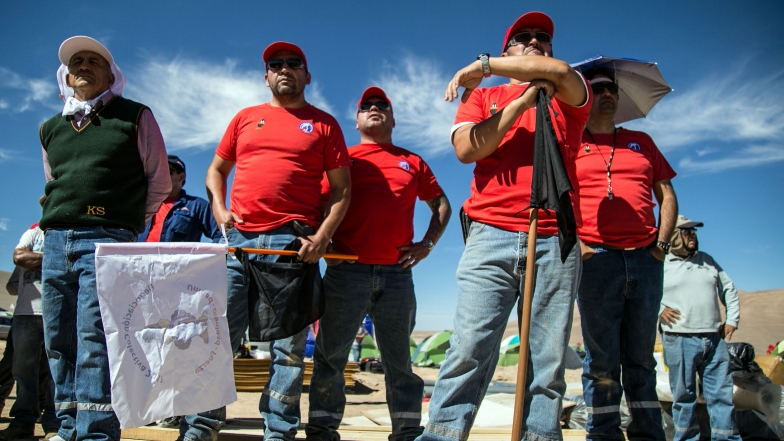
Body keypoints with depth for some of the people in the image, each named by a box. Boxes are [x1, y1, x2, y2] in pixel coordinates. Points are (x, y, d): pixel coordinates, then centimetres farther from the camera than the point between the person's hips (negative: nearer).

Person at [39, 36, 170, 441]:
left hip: (106, 240, -6)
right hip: (55, 241, 6)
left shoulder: (134, 117, 6)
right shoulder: (51, 129, 19)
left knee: (94, 339, -13)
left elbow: (159, 182, 7)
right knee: (58, 342, 7)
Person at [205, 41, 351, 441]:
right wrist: (219, 209, 4)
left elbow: (341, 188, 6)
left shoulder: (323, 123, 11)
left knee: (288, 346, 1)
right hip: (238, 239, 3)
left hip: (292, 244, -2)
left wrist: (322, 236, -7)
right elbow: (216, 170, 23)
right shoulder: (246, 118, 19)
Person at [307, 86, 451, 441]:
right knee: (330, 356, 1)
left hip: (397, 274, 1)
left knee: (399, 361, 8)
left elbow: (441, 204, 20)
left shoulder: (413, 163, 17)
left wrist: (427, 244, 8)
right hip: (345, 272, -1)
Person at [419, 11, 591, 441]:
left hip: (555, 243, 1)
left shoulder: (568, 98, 19)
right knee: (469, 348, -11)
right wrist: (522, 101, -2)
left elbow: (560, 70, -6)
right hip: (490, 238, -1)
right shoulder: (481, 98, 21)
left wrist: (483, 65, 1)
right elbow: (466, 148, 1)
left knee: (548, 360, 0)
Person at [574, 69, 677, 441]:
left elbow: (667, 196, 17)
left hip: (645, 260, 3)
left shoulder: (641, 142, 20)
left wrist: (662, 242, 4)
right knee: (602, 358, -1)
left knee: (641, 358, 8)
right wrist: (575, 244, -9)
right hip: (597, 259, -3)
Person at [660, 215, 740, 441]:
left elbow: (729, 289, 23)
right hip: (679, 340, -4)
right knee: (684, 395, 3)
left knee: (722, 393, 5)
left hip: (714, 339, 5)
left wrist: (732, 319, 14)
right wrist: (659, 309, -11)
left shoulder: (707, 260, 18)